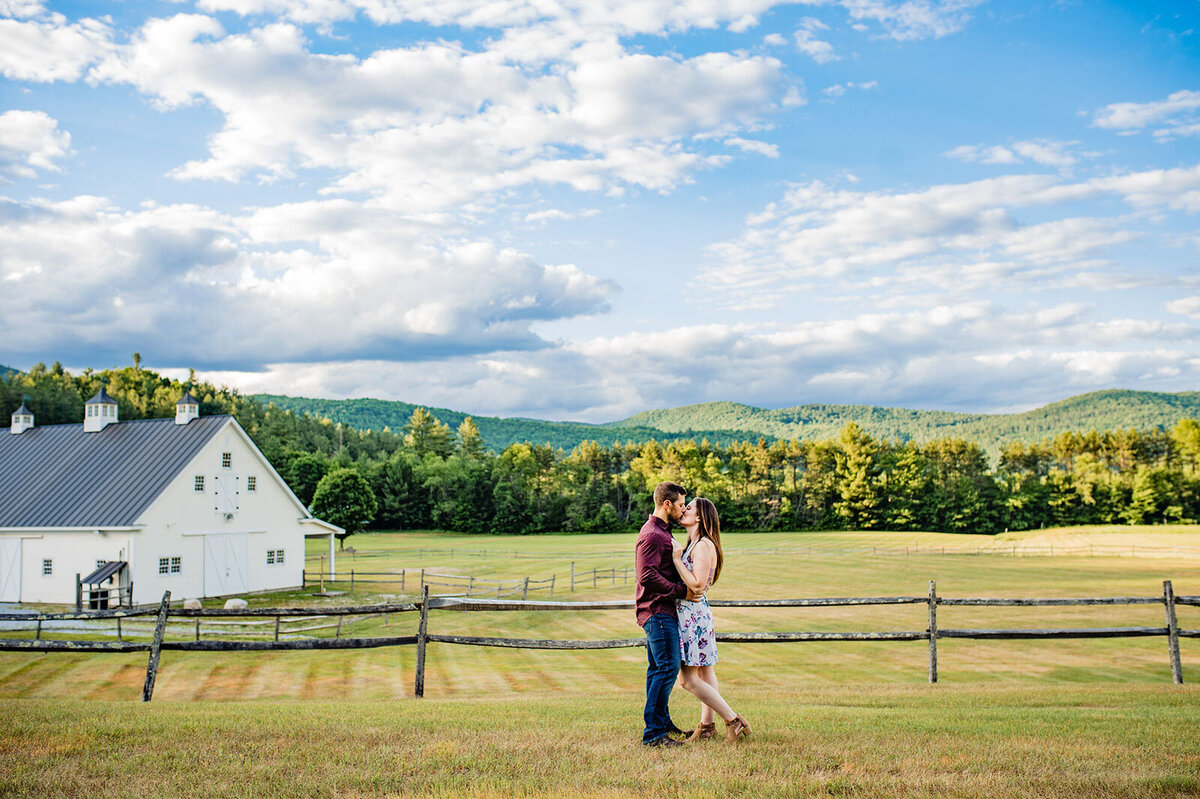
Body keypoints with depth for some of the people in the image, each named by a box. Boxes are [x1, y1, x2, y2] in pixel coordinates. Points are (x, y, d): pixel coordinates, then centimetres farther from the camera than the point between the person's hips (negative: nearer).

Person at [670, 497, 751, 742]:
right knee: (704, 671, 15)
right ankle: (706, 724, 24)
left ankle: (733, 720, -1)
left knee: (688, 679, -6)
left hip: (693, 613, -10)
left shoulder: (704, 545, -17)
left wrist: (677, 559, -19)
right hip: (694, 611, 10)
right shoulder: (694, 544, 12)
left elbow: (697, 585, -23)